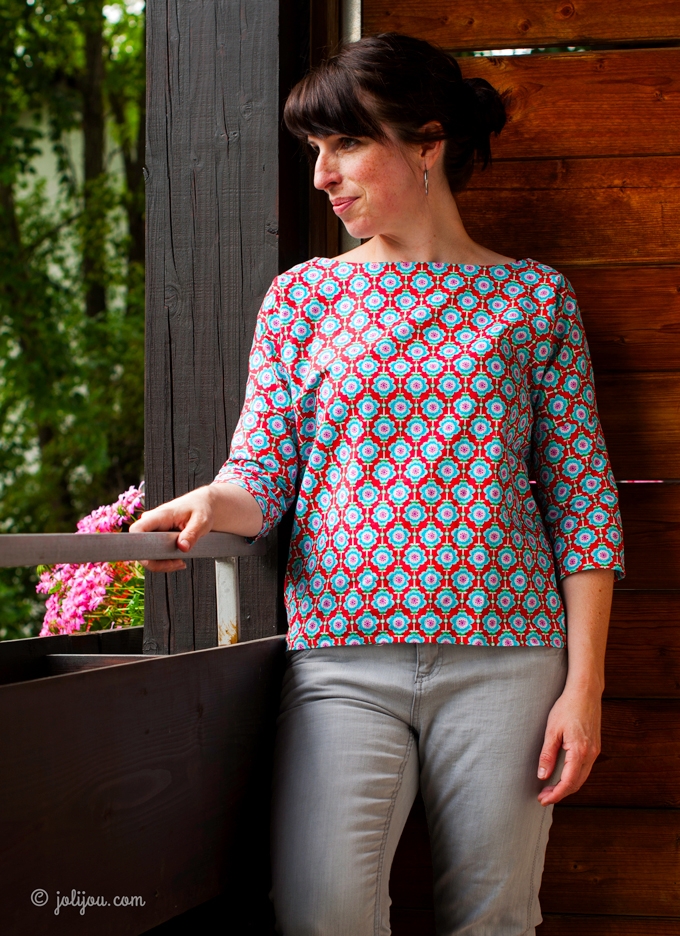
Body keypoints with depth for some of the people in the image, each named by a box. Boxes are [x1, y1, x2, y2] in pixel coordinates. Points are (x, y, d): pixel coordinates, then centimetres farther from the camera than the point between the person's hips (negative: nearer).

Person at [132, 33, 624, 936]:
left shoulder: (533, 295, 7)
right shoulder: (304, 294, 11)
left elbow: (583, 496, 5)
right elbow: (264, 469, 6)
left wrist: (584, 684, -2)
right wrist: (214, 504, -19)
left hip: (504, 656, 0)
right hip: (345, 650, 1)